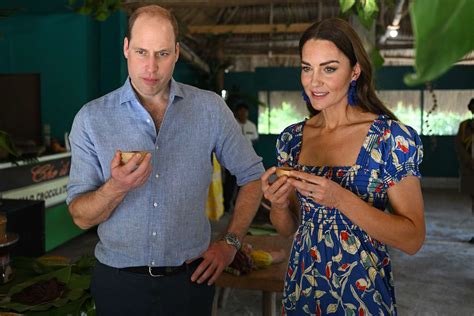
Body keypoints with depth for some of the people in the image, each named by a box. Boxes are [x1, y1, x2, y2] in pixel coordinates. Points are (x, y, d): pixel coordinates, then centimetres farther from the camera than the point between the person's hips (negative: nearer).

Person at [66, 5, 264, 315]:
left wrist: (231, 242, -2)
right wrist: (116, 188, -26)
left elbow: (252, 175, 5)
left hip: (191, 277, 0)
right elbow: (81, 217, -7)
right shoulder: (91, 118, -7)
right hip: (118, 283, 0)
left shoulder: (210, 109, -5)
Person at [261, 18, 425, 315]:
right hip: (301, 287, 4)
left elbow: (413, 239, -15)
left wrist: (340, 199, -27)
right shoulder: (292, 138, -1)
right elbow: (289, 228, 7)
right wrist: (279, 204, -16)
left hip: (363, 292, -4)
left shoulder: (393, 137, -15)